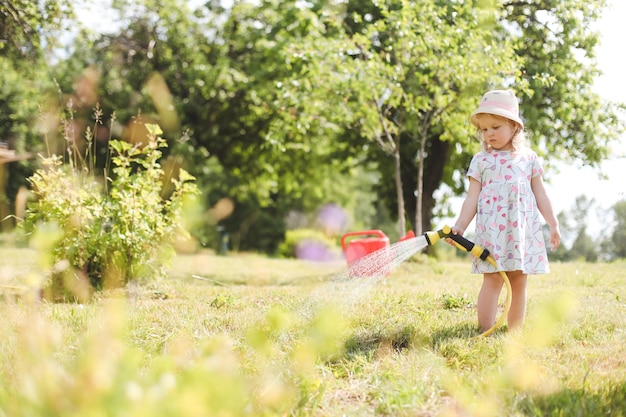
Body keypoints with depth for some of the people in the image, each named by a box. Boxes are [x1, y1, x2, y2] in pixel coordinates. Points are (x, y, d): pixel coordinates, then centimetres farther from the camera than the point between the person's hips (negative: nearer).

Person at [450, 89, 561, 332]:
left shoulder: (529, 158, 10)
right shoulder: (480, 161, 6)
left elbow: (540, 195, 14)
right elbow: (472, 198, 4)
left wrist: (553, 224, 12)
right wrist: (460, 226, -4)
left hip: (523, 228, 2)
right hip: (492, 228, -2)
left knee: (519, 280, 5)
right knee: (492, 279, -9)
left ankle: (515, 331, 12)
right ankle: (485, 332, -6)